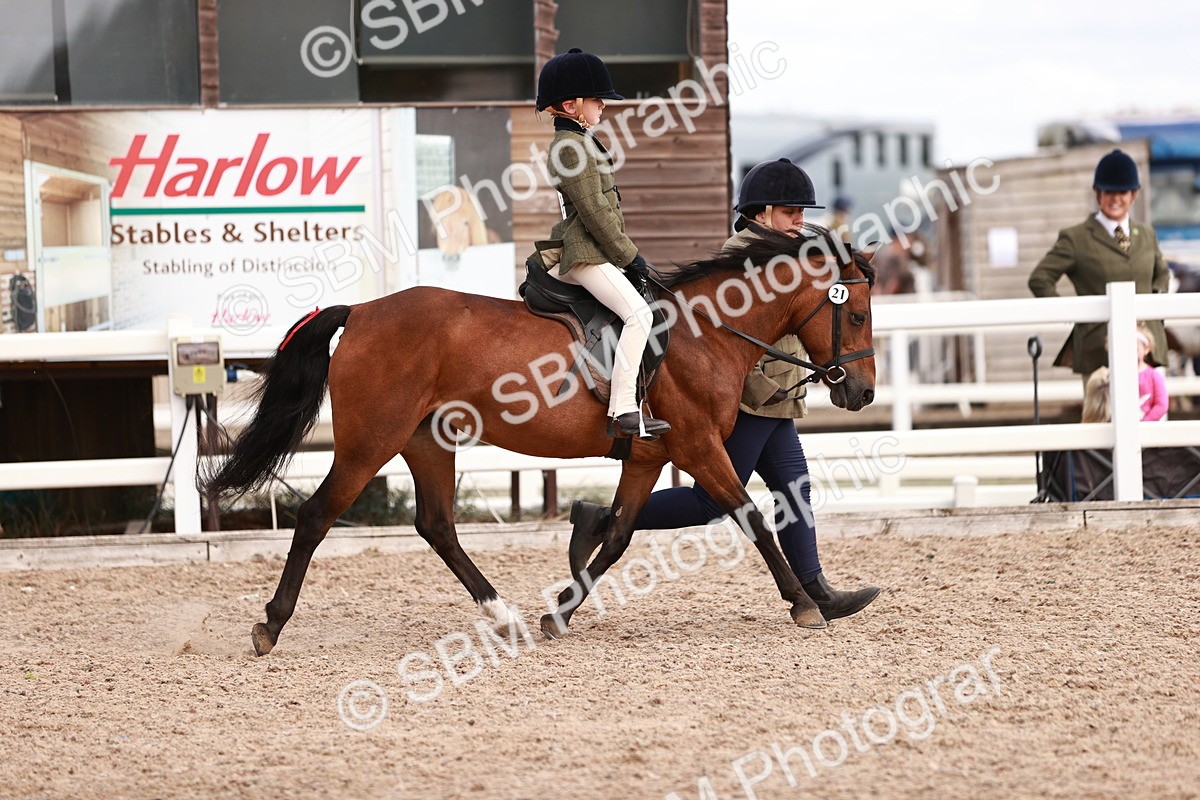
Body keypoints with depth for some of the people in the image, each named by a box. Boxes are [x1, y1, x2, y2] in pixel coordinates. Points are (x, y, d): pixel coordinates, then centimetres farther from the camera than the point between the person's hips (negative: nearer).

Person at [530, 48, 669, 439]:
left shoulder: (579, 142, 20)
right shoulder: (572, 147, -13)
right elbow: (593, 210, -17)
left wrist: (628, 253, 19)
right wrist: (628, 255, -12)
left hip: (589, 250, 11)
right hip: (584, 253, -11)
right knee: (638, 313, -23)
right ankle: (623, 412, -30)